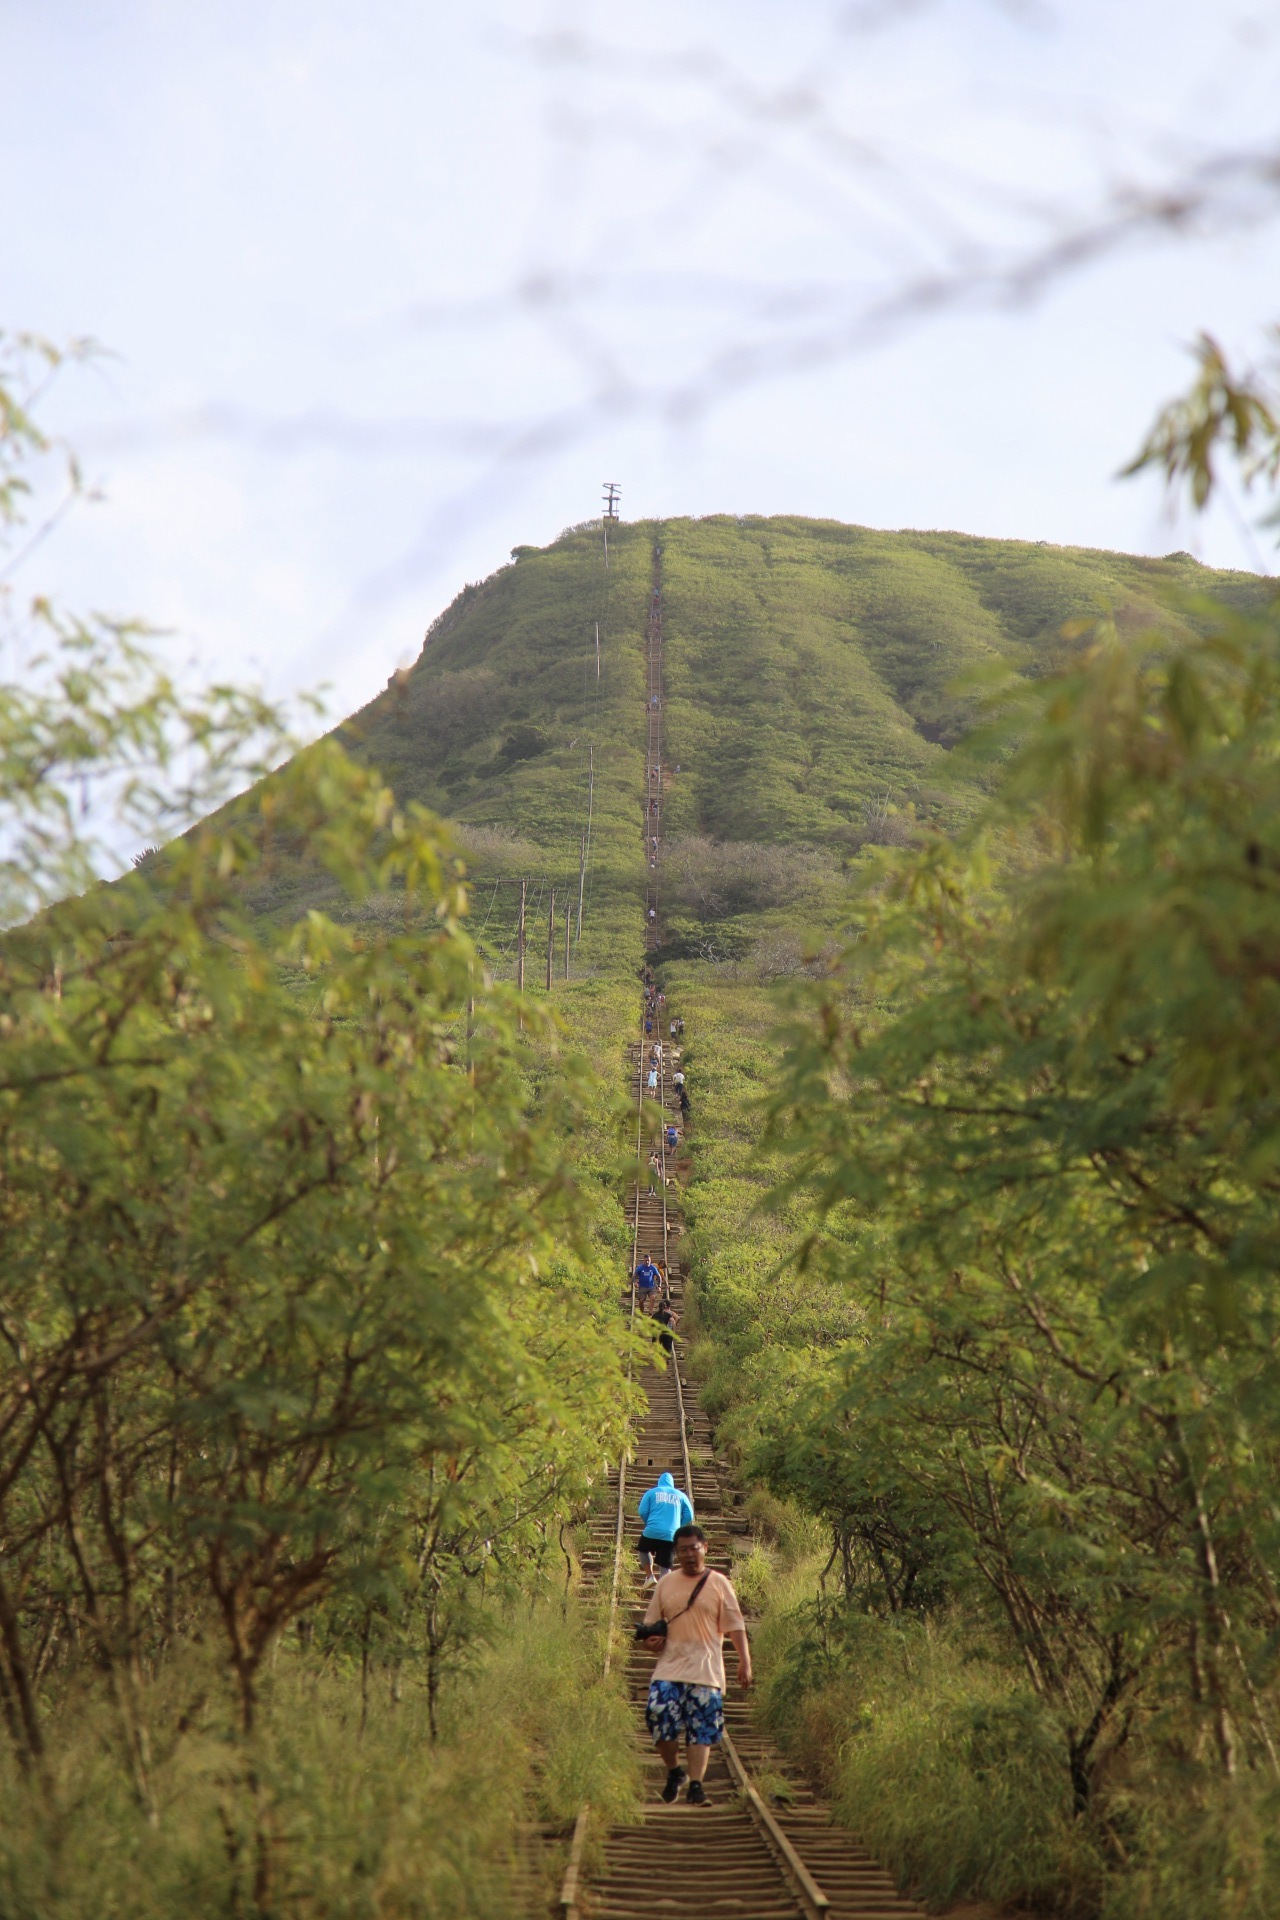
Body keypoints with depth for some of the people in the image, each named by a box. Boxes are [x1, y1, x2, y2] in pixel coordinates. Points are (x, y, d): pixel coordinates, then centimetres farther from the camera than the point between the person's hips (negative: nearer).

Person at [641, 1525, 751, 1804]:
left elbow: (735, 1626, 1)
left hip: (705, 1671, -2)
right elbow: (651, 1622, 18)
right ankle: (674, 1771, 12)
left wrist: (744, 1661, -8)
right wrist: (650, 1640, -4)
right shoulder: (666, 1583, 12)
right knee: (658, 1715, -11)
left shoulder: (718, 1584, 5)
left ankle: (695, 1785, 1)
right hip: (669, 1668, 2)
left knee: (701, 1729, -5)